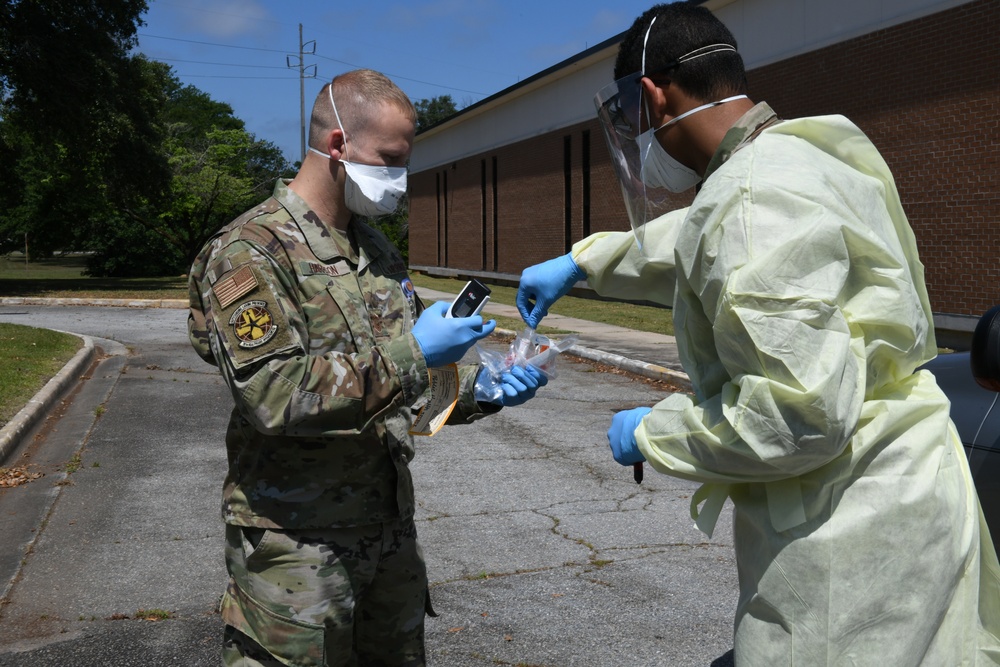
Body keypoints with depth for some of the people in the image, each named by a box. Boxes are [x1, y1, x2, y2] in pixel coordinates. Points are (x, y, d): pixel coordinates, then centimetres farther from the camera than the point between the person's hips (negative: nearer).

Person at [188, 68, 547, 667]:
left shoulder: (378, 252, 11)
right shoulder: (251, 251, -13)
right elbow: (273, 394, -24)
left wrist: (483, 390, -2)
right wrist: (409, 354, -24)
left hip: (391, 528, 7)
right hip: (299, 544, -7)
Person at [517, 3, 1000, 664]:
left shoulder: (753, 203, -24)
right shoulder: (797, 158, 8)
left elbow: (800, 411, -29)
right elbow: (693, 245, 28)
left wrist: (653, 433, -14)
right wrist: (581, 262, 32)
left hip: (851, 538, -10)